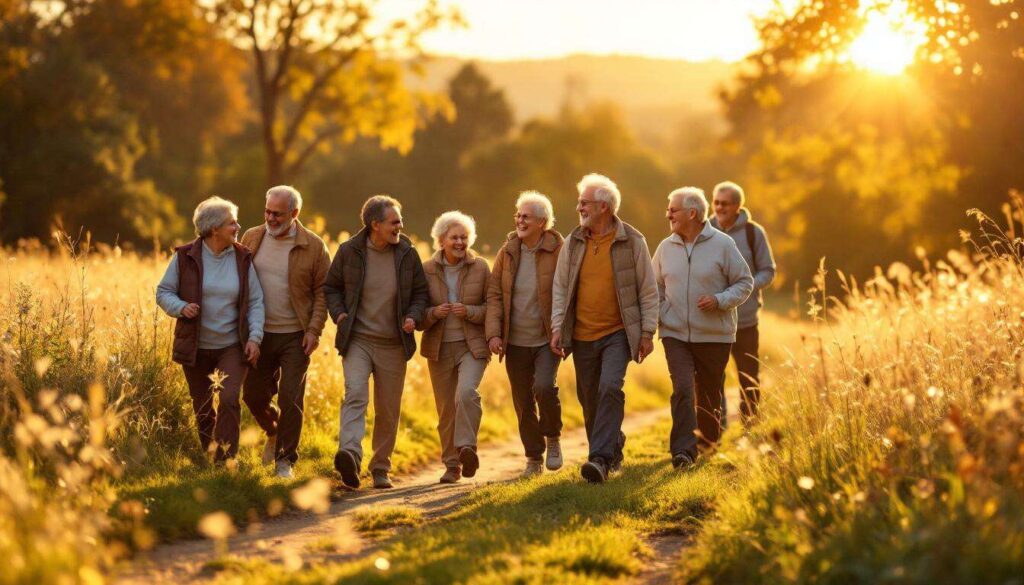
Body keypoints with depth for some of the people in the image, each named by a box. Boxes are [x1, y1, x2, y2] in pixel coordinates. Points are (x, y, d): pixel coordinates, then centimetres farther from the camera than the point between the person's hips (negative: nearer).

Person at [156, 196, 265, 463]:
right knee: (202, 409, 11)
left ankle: (225, 462, -12)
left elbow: (255, 301, 0)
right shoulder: (185, 257, -6)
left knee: (229, 400, -17)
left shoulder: (242, 258, -1)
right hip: (196, 348, 0)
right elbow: (163, 292, 1)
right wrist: (181, 308, -20)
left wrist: (255, 337, -11)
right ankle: (209, 458, 30)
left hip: (232, 347, 0)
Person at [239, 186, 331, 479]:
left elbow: (323, 291, -2)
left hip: (295, 336, -3)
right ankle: (274, 433, 40)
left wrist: (314, 329, -10)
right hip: (259, 334, 3)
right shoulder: (252, 238, 3)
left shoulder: (313, 246, -5)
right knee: (254, 395, 10)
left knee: (291, 399, -4)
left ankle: (285, 460, 7)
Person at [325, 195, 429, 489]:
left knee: (388, 410, 7)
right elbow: (331, 287, 11)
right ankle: (349, 456, -38)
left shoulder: (407, 254, 2)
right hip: (357, 340, -2)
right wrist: (339, 313, -6)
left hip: (393, 344, 2)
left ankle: (381, 468, 20)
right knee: (355, 393, -24)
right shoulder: (349, 251, -2)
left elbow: (420, 292, 11)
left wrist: (414, 316, -8)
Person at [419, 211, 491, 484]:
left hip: (472, 345, -2)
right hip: (439, 348, 2)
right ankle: (452, 464, 16)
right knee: (446, 408, 6)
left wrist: (470, 312, -15)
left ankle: (467, 448, -22)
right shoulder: (426, 270, 3)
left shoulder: (480, 267, 1)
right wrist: (433, 313, -15)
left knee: (466, 392, -27)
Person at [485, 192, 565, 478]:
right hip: (515, 342, 4)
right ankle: (534, 458, 24)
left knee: (544, 387, -24)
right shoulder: (507, 253, 4)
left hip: (547, 339, -4)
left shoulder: (558, 252, -8)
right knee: (523, 403, 7)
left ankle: (553, 439, 3)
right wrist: (493, 333, -7)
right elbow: (494, 295, 4)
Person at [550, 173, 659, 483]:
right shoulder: (573, 242, 4)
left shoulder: (632, 241, -5)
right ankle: (613, 449, 29)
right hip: (582, 336, 4)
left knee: (610, 389, -21)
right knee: (589, 399, 9)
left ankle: (600, 459, -22)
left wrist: (647, 332, -2)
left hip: (617, 333, -4)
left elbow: (648, 290, 0)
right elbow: (560, 287, 10)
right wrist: (557, 327, 2)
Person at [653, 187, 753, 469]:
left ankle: (709, 437, 36)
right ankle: (683, 450, -16)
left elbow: (744, 283, -1)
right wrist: (654, 318, 1)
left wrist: (719, 300, -17)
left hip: (714, 335, -1)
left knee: (709, 392, 11)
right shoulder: (666, 247, 5)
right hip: (675, 334, 1)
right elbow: (656, 288, 17)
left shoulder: (722, 244, -5)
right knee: (682, 389, -14)